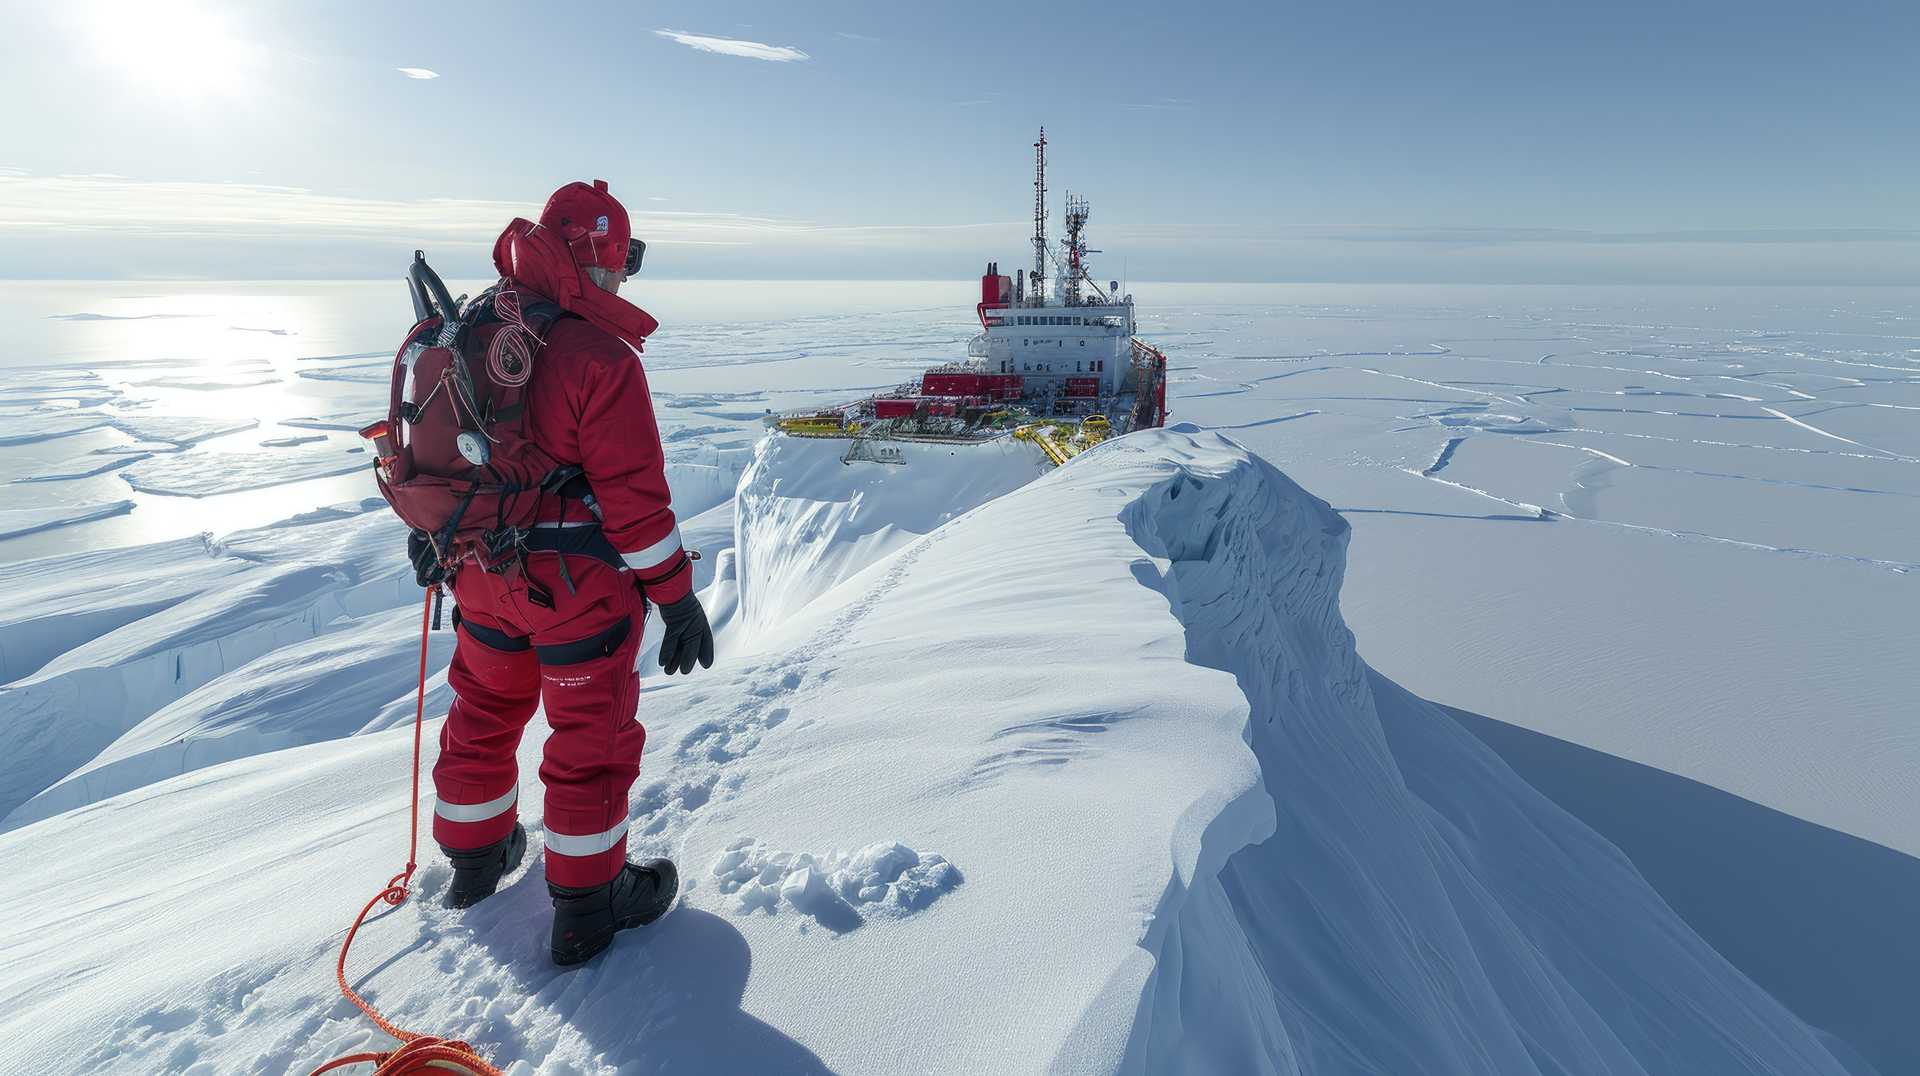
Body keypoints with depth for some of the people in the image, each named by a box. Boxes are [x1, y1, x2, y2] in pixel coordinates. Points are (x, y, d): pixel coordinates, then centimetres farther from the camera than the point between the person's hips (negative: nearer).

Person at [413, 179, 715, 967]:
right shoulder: (599, 357, -22)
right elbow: (634, 494, -23)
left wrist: (430, 532, 28)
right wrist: (677, 597, -15)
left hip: (484, 574, 8)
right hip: (579, 585, -7)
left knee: (484, 713, 25)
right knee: (591, 737, 9)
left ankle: (474, 857, 45)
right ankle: (586, 908, 23)